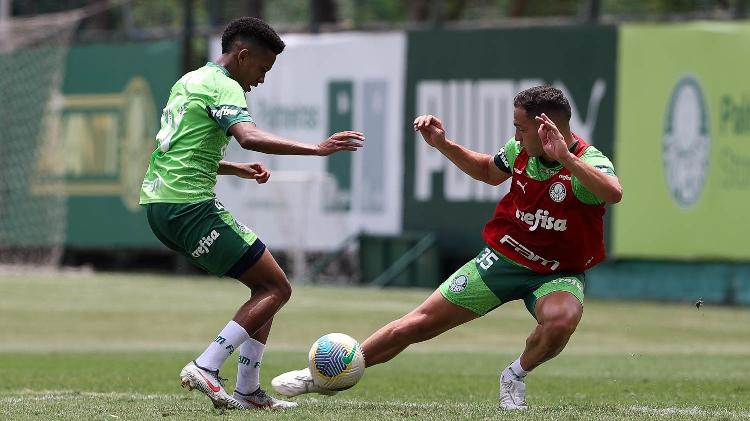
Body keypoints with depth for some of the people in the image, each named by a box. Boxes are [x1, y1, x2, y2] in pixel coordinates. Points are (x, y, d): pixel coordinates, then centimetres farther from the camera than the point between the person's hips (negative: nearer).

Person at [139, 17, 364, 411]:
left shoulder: (190, 81, 22)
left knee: (264, 282, 15)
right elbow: (249, 137, -28)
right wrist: (317, 149, -30)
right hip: (189, 205, -10)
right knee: (277, 288, -5)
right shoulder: (223, 87, -9)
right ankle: (205, 368, -13)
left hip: (158, 203, 10)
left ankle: (247, 390, 9)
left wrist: (238, 170, 20)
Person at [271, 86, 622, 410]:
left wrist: (565, 158, -56)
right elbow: (488, 171, 18)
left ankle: (515, 377, -7)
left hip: (559, 273, -4)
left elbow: (613, 193, -48)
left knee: (562, 318, -39)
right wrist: (442, 144, 6)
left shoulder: (588, 163, -23)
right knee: (419, 323, 1)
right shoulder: (520, 150, -7)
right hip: (504, 257, 4)